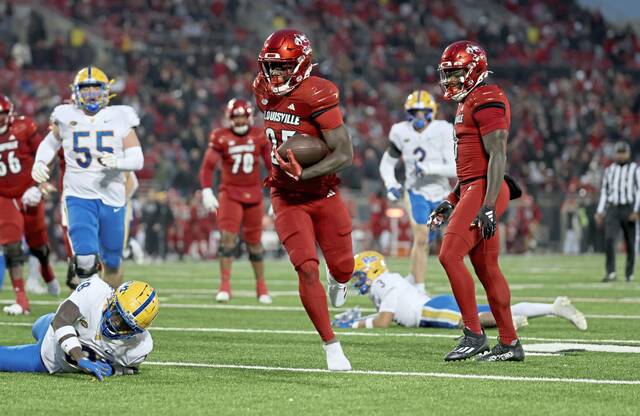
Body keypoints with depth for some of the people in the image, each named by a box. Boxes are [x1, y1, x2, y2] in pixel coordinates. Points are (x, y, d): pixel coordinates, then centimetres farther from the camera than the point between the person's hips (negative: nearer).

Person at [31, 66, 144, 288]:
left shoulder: (119, 119, 0)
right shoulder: (67, 118, 2)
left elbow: (137, 159, -2)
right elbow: (50, 143, 21)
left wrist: (118, 161, -23)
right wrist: (40, 162, 2)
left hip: (112, 197, 1)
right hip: (79, 197, -1)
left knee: (112, 262, 10)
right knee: (86, 259, -21)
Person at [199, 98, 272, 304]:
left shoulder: (259, 136, 1)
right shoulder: (221, 137, -5)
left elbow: (271, 165, 8)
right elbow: (208, 166, -4)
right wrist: (207, 192, -13)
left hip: (254, 194, 2)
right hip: (230, 193, -2)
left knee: (254, 241, 8)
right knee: (228, 236, -14)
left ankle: (261, 286, 19)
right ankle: (225, 285, -13)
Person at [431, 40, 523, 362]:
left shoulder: (487, 101, -12)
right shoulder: (467, 104, 20)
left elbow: (497, 157, -19)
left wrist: (488, 206, -24)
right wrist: (451, 201, 25)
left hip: (484, 190, -10)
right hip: (471, 190, 10)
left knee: (450, 255, -14)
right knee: (487, 269, 10)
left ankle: (474, 335, -10)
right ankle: (509, 344, 14)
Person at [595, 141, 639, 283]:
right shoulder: (610, 170, 13)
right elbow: (604, 191, 17)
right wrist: (600, 211, 10)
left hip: (629, 209, -2)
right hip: (612, 208, 3)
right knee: (609, 239, -14)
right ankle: (610, 272, -14)